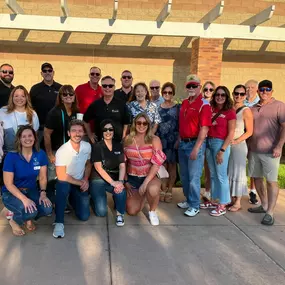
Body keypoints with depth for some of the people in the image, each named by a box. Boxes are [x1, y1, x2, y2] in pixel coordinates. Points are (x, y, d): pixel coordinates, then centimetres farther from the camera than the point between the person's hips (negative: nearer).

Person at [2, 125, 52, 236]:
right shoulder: (11, 156, -20)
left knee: (47, 209, -22)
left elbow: (42, 178, -1)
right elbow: (8, 184, -18)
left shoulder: (40, 154, -9)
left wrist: (43, 193, -19)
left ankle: (28, 218, 11)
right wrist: (24, 199, -30)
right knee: (30, 211, -31)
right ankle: (14, 220, 5)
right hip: (11, 193, -4)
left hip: (31, 190, 4)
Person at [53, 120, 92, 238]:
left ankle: (72, 199, 27)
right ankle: (59, 222, -27)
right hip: (66, 182, -4)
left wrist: (86, 180, -6)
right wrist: (80, 183, -16)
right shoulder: (62, 151, -23)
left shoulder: (87, 146, -8)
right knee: (63, 185, -41)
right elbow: (61, 176, -22)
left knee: (84, 216, -6)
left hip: (81, 184, 4)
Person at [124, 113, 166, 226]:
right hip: (132, 178, 3)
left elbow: (156, 164, -16)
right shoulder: (128, 139, -1)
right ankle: (142, 196, 33)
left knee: (152, 190, -38)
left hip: (150, 176, -3)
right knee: (132, 211, -1)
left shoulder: (154, 140, -9)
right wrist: (126, 181, 1)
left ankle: (152, 211, -4)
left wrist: (145, 183, -21)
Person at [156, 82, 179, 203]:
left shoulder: (177, 108, 0)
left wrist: (178, 140, -11)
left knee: (172, 165, 5)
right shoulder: (158, 108, 7)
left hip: (173, 140, -2)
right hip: (161, 140, 2)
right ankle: (163, 190, 17)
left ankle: (169, 190, 15)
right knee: (163, 165, 6)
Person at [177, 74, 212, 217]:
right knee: (184, 175, 16)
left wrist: (196, 148, -22)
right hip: (183, 143, 8)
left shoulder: (204, 105, -13)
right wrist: (179, 140, 15)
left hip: (195, 143, -8)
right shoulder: (184, 103, 12)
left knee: (194, 177, -1)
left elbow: (204, 129, -18)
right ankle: (189, 200, 31)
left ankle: (195, 206, 12)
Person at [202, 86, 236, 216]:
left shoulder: (230, 112, -5)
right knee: (213, 174, 13)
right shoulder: (211, 110, 10)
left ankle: (222, 206, 10)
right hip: (209, 143, 6)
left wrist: (222, 151, -13)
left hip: (221, 143, -5)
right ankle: (214, 201, 25)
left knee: (221, 175, 0)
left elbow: (231, 133, -8)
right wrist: (205, 144, -3)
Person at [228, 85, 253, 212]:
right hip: (226, 144, 5)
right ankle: (232, 198, 24)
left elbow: (249, 132, -8)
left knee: (238, 172, 1)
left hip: (239, 145, -5)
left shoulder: (246, 111, -8)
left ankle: (238, 202, 11)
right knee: (229, 172, 11)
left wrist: (236, 141, -17)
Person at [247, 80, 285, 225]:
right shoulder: (253, 108, 14)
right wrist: (248, 146, 13)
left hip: (270, 151, -6)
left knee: (271, 181, -3)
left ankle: (270, 212, 1)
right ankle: (264, 205, 28)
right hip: (254, 150, 6)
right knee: (256, 178, 13)